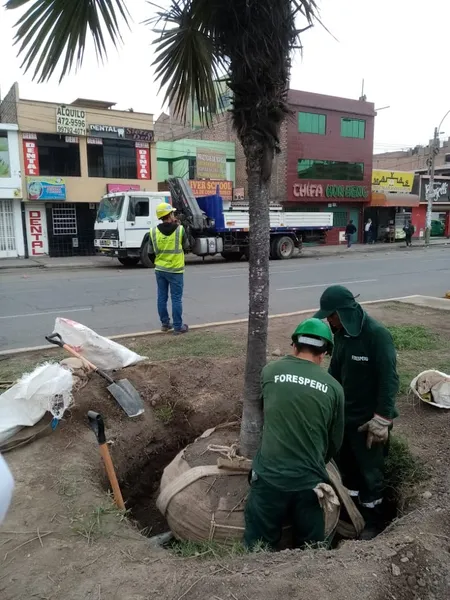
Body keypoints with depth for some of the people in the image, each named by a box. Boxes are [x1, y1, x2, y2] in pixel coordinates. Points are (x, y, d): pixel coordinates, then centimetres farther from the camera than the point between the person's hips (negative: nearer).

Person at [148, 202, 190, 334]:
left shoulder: (153, 231, -2)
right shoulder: (180, 229, -11)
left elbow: (151, 253, 5)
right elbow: (186, 248, 4)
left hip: (160, 270, 4)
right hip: (175, 271, -4)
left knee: (162, 297, 13)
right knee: (176, 299, 2)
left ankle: (165, 323, 22)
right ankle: (178, 326, 7)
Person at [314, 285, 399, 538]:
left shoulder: (377, 334, -24)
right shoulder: (341, 333, 0)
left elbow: (389, 379, -22)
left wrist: (382, 419, -22)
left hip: (368, 419, -7)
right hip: (344, 414, 7)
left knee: (370, 472, 9)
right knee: (347, 466, 21)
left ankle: (373, 520, 31)